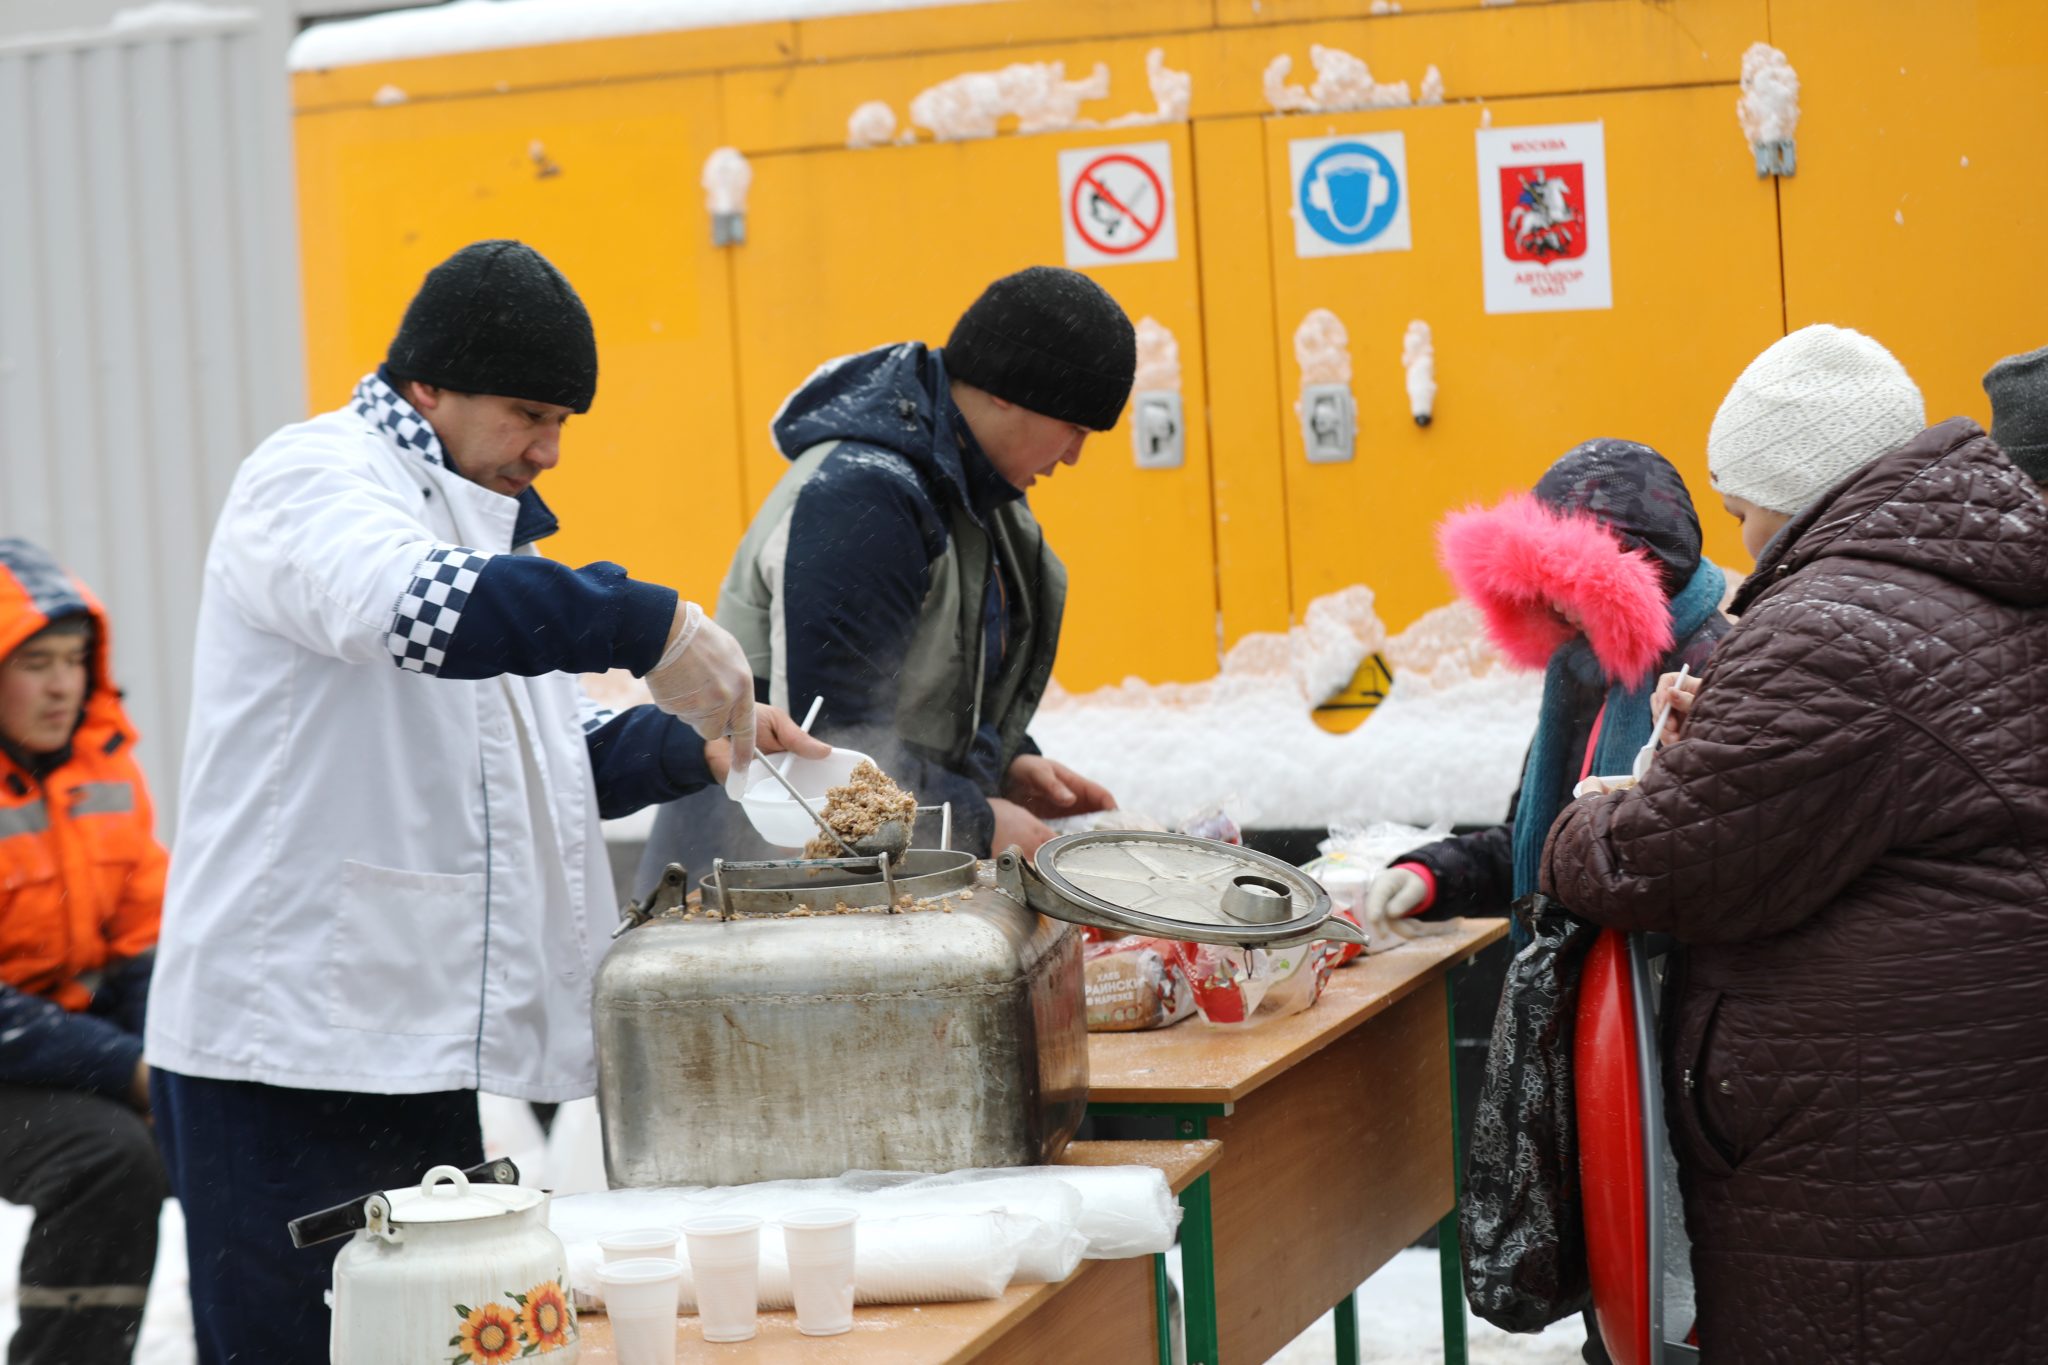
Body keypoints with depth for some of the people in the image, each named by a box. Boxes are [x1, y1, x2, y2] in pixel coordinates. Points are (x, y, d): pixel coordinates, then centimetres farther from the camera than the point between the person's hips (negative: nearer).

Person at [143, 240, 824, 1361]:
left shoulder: (473, 512, 22)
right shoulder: (315, 482, -9)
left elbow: (540, 761, 27)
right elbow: (416, 606, -33)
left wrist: (692, 745, 9)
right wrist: (651, 627, -33)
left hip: (408, 1040, 9)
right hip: (289, 1050, -9)